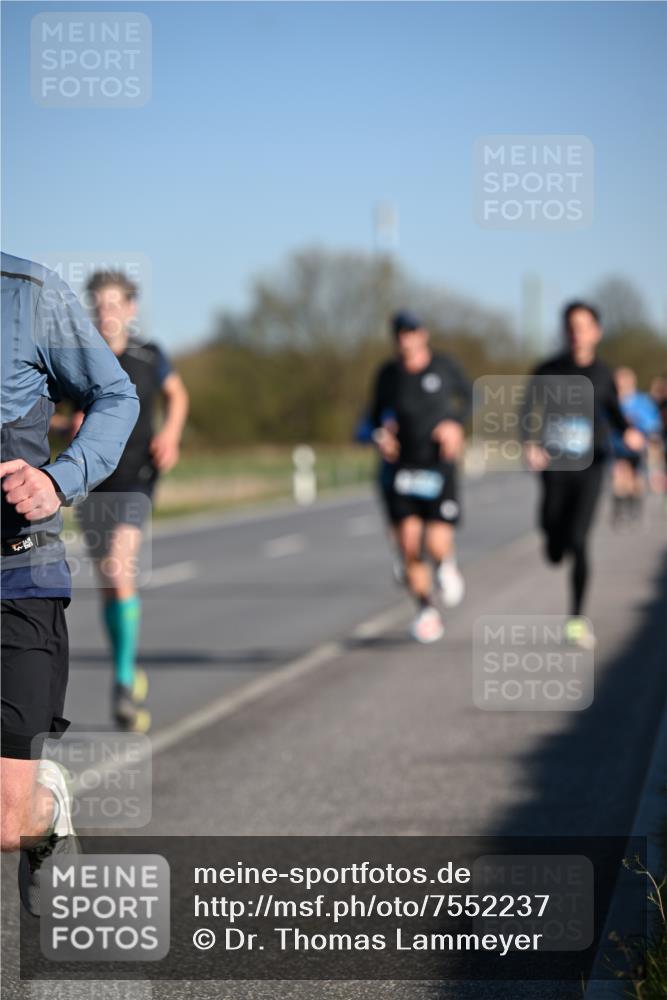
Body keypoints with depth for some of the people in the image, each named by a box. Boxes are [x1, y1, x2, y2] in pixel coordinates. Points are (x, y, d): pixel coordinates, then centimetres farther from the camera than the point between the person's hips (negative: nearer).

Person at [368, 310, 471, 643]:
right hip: (402, 468, 2)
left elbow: (467, 394, 15)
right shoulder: (387, 375, 2)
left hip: (439, 468, -2)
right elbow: (377, 414, 16)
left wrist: (456, 423, -1)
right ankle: (426, 611, 11)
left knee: (437, 546, -13)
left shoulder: (444, 367, -2)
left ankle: (446, 564, 24)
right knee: (409, 546, -7)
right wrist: (381, 435, -5)